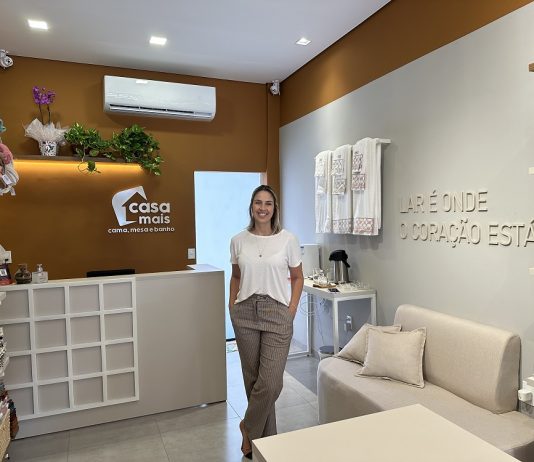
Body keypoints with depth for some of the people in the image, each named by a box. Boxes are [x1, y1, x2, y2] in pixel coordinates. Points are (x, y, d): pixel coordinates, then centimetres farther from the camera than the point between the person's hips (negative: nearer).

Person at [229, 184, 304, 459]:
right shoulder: (238, 240, 3)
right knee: (253, 378, 10)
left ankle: (249, 428, 23)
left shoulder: (288, 239, -3)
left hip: (277, 313, -2)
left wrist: (291, 310, -3)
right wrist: (232, 306, 5)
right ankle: (266, 434, 32)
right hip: (245, 313, 2)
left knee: (271, 382, -6)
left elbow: (297, 277, 4)